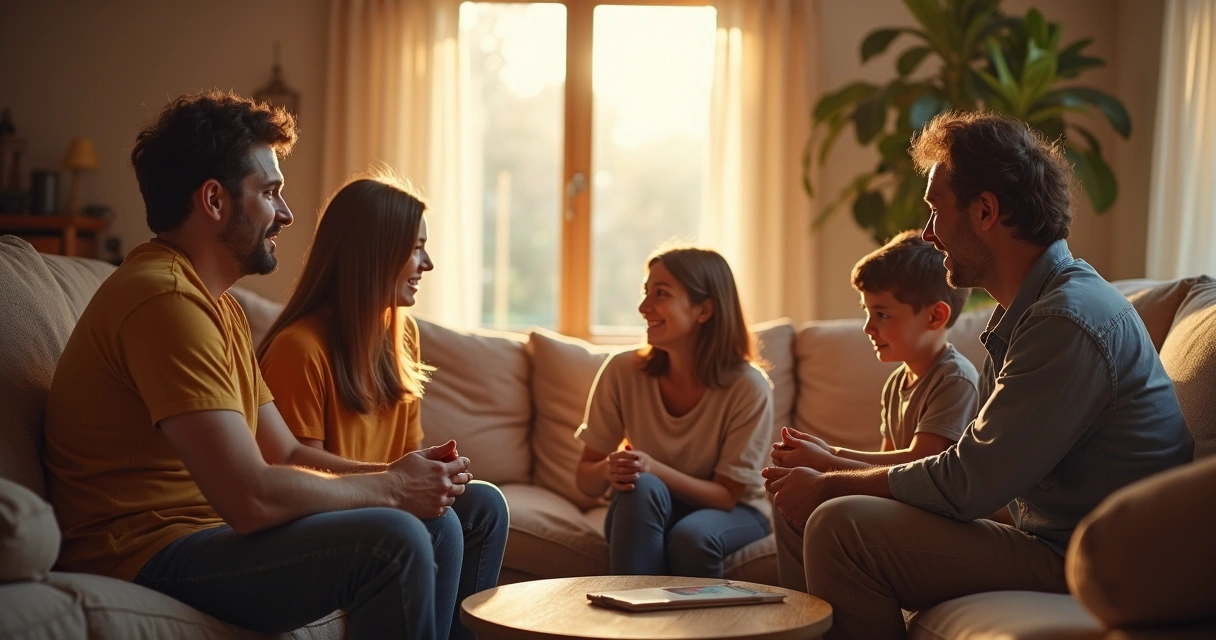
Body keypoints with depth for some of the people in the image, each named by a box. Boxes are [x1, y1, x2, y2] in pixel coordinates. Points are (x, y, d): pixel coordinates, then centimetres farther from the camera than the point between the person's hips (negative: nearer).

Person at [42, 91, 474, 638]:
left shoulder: (219, 305, 18)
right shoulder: (165, 299, -18)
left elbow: (286, 454, 14)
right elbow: (252, 498, -25)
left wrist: (399, 474, -2)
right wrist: (391, 488, -11)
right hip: (147, 557, -10)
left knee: (436, 525, 7)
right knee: (394, 541, -25)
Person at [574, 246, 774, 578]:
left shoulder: (748, 387, -19)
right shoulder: (622, 372, -13)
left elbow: (727, 494, -16)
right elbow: (586, 480, -6)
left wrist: (654, 469, -33)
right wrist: (608, 470, -31)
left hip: (731, 514, -1)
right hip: (643, 512, 2)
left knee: (691, 536, -35)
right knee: (643, 488, -33)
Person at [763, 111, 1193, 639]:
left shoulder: (1069, 320, -20)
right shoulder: (1028, 308, 13)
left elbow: (966, 485, -20)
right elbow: (975, 463, 14)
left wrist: (832, 486, -7)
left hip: (1083, 569, -10)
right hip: (1046, 537, 10)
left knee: (841, 526, -22)